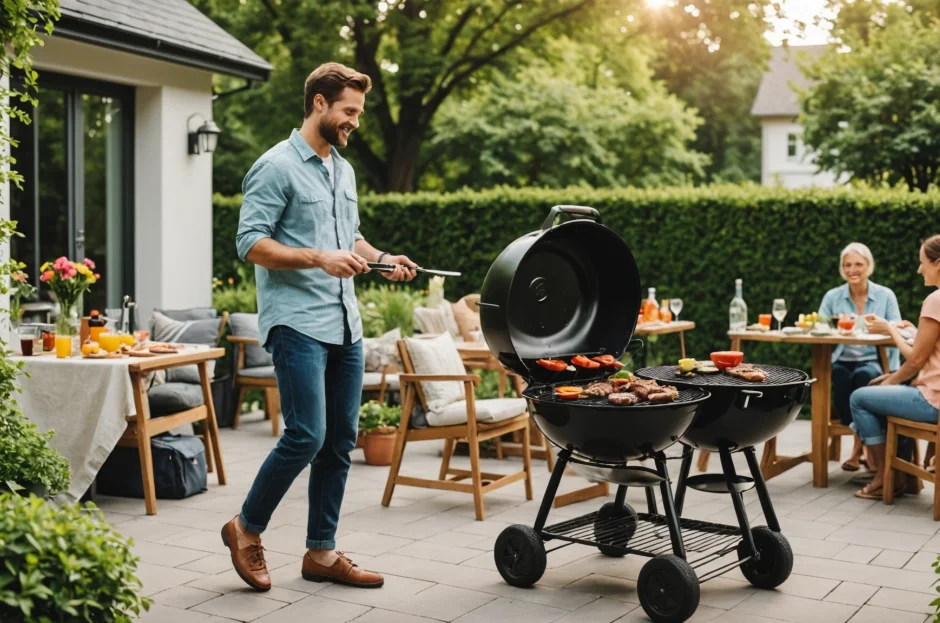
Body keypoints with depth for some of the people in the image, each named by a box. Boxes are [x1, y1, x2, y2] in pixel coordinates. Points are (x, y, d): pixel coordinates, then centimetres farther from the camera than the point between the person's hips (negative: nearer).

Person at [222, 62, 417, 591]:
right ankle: (247, 529, 10)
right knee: (306, 436, -12)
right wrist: (319, 258, -23)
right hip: (297, 323, -8)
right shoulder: (277, 167, -7)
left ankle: (322, 551, 18)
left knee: (341, 441, 8)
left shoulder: (344, 170, 19)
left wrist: (382, 258, 9)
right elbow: (251, 243, -14)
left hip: (345, 325, 8)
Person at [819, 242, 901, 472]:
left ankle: (859, 447, -24)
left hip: (874, 361, -1)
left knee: (864, 375, -35)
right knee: (839, 376, -34)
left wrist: (891, 373, -12)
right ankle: (865, 443, -23)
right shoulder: (832, 297, 7)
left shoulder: (886, 296, 4)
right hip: (841, 361, 1)